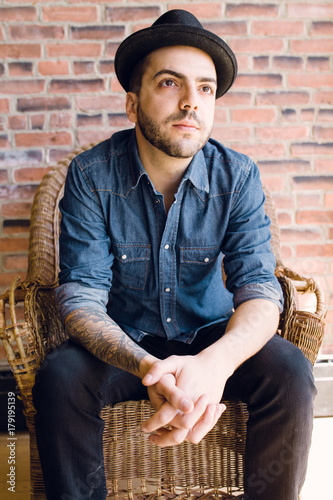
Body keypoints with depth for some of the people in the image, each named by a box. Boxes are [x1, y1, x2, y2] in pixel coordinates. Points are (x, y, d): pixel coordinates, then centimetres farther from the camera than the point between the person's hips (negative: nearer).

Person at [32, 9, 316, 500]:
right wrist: (148, 368, -40)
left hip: (212, 336, 2)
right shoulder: (91, 175, -14)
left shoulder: (238, 175, -10)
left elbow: (259, 287, -18)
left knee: (289, 372, -25)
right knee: (59, 380, -29)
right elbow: (81, 297, -19)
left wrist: (214, 363, -42)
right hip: (122, 342, -1)